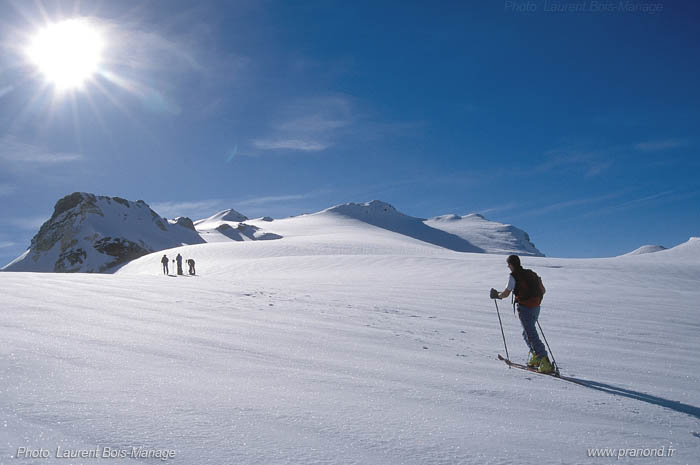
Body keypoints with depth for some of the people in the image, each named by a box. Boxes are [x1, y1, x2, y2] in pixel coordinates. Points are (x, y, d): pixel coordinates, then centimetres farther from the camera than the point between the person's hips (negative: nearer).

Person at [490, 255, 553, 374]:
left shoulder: (513, 276, -8)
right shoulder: (531, 273, 13)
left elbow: (506, 293, -11)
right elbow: (543, 291, 14)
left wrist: (496, 295, 8)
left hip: (525, 309, -8)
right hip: (536, 308, 8)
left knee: (532, 335, -6)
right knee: (526, 333, 23)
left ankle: (545, 363, -12)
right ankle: (535, 357, 22)